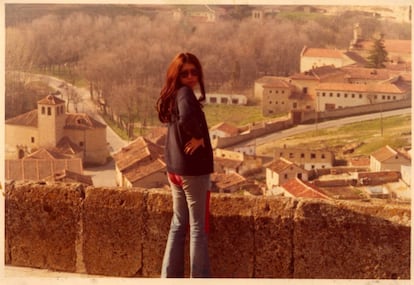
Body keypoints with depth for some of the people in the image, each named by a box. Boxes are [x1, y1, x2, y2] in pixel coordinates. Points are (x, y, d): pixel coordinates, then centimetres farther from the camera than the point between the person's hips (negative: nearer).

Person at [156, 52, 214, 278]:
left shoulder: (173, 96, 10)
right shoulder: (184, 93, -17)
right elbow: (187, 119, -36)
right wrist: (198, 137, -20)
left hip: (175, 169, 9)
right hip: (193, 169, -9)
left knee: (178, 224, 15)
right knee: (197, 227, -1)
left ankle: (170, 275, 20)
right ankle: (200, 278, 5)